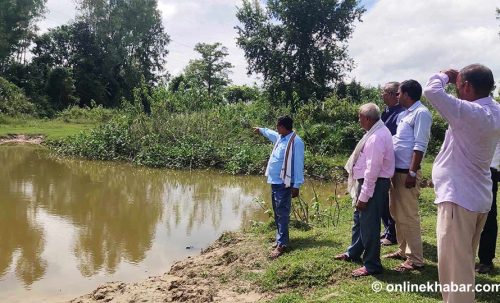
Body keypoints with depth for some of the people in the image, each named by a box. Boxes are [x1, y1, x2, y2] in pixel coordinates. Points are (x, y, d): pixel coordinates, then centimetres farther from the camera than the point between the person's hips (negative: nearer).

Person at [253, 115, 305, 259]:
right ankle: (280, 238, 26)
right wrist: (260, 130, 52)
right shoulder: (280, 137, 11)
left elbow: (298, 164, -18)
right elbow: (271, 133, 36)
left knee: (282, 214, -7)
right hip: (274, 182, 9)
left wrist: (296, 185, -20)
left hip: (284, 184, -9)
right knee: (277, 213, 15)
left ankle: (281, 245, -4)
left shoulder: (295, 141, -16)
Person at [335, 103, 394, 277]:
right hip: (367, 181, 11)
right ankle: (353, 253, 40)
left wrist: (363, 196, -21)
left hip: (374, 184, -11)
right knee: (359, 218, 22)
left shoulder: (377, 137, -23)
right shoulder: (377, 131, 9)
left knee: (369, 223, 0)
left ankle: (372, 265, 14)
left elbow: (372, 170, -25)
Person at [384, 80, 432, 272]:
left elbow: (420, 146, -19)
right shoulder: (405, 113, 17)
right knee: (397, 213, 17)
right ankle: (403, 250, 30)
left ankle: (415, 260, 5)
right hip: (397, 171, 10)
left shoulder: (421, 113, -12)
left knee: (409, 216, -4)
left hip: (407, 172, -10)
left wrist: (412, 173, -22)